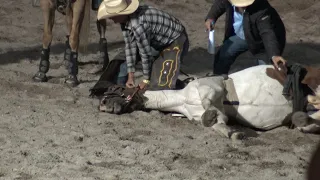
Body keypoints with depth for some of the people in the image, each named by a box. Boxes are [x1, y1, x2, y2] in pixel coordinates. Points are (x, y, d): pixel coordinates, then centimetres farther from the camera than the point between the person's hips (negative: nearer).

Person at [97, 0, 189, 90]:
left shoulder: (137, 25, -37)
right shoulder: (125, 18, -11)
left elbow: (146, 54, -26)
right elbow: (130, 46, -7)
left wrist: (146, 80, -12)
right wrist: (130, 77, -8)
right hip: (160, 41, 9)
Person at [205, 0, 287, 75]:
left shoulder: (262, 11, -43)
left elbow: (268, 33, -51)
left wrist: (274, 55, -66)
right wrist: (211, 17, -19)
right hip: (240, 35, 5)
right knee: (222, 57, 7)